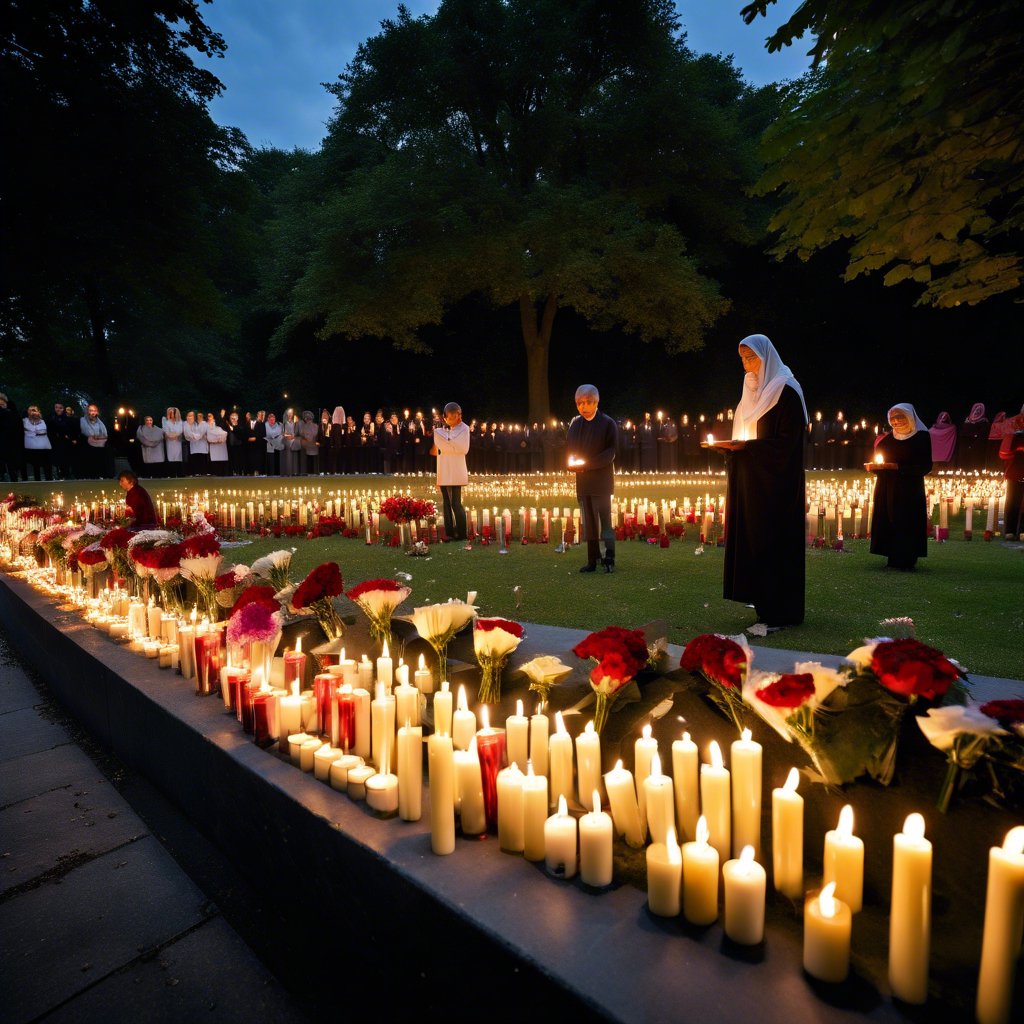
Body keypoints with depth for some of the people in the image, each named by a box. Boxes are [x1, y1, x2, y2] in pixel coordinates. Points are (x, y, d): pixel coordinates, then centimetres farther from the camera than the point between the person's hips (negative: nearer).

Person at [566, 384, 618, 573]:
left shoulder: (607, 423, -5)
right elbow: (569, 448, 14)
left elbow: (611, 452, -11)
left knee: (604, 520, -4)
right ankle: (592, 561, 16)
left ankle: (609, 560, 2)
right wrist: (571, 462, -8)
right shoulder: (575, 423, 9)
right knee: (588, 522, 9)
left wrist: (587, 464, -20)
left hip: (601, 480, -5)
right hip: (582, 481, 5)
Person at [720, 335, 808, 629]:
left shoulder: (785, 390, -9)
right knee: (752, 539, 7)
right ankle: (765, 603, 16)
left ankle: (779, 613, 1)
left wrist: (746, 446, -21)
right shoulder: (752, 389, 15)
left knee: (773, 541, -6)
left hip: (776, 482, -8)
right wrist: (734, 446, 5)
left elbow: (787, 441, -16)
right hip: (752, 480, 8)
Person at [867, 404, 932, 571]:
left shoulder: (921, 437, -2)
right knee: (887, 522, 1)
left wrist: (896, 467, -18)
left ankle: (907, 561, 2)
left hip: (909, 490, -5)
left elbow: (925, 467, -9)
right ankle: (893, 560, 8)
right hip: (886, 490, 5)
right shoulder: (886, 439, 13)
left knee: (906, 522, -6)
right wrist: (873, 466, -3)